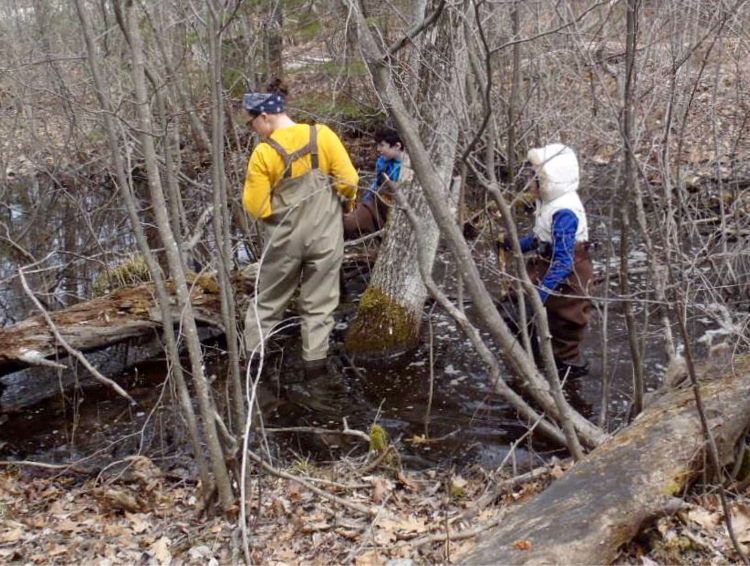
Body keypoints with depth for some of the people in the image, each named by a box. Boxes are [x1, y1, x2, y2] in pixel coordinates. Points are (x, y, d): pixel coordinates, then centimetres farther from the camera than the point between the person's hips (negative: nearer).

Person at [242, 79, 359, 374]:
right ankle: (314, 358, 15)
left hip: (284, 238, -1)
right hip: (324, 233, 1)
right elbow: (349, 180, -7)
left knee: (268, 299, 17)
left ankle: (249, 354, 24)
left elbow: (255, 207, -11)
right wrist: (339, 198, 13)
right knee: (319, 300, 12)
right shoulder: (322, 135, -7)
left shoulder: (264, 152, -12)